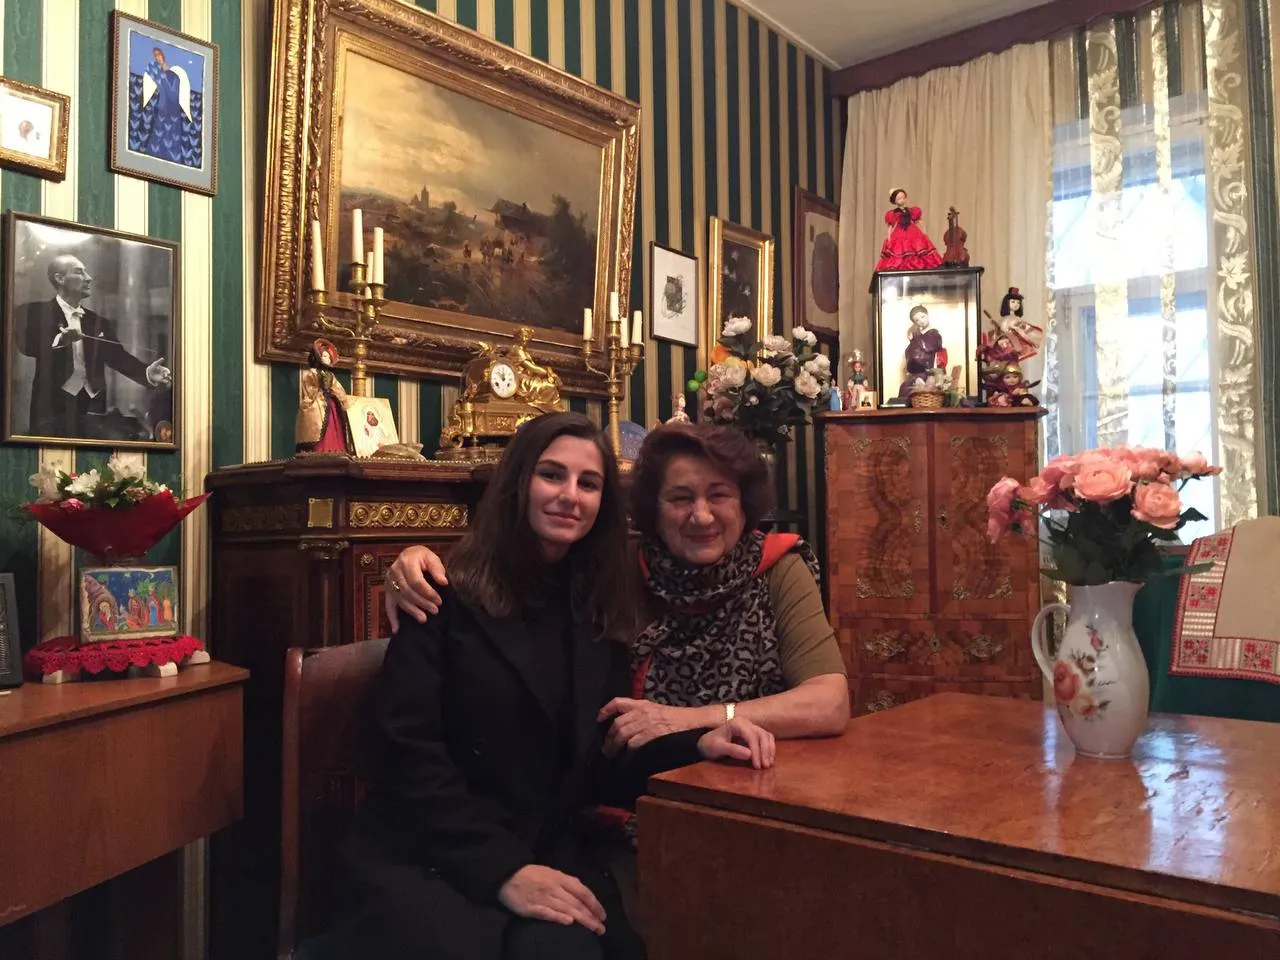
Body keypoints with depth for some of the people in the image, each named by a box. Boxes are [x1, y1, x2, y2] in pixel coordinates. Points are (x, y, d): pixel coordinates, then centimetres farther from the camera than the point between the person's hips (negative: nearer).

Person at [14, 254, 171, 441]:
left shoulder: (98, 322, 15)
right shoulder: (35, 312, 2)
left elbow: (119, 356, 3)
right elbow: (26, 345, -13)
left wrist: (147, 372, -17)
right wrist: (59, 340, -31)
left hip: (92, 408, 4)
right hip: (53, 406, -4)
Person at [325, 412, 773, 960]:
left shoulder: (598, 617, 9)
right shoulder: (449, 595, -5)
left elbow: (598, 771, 6)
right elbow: (408, 751, -12)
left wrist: (698, 744, -11)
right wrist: (502, 868, -21)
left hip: (549, 858, 3)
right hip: (425, 859, -2)